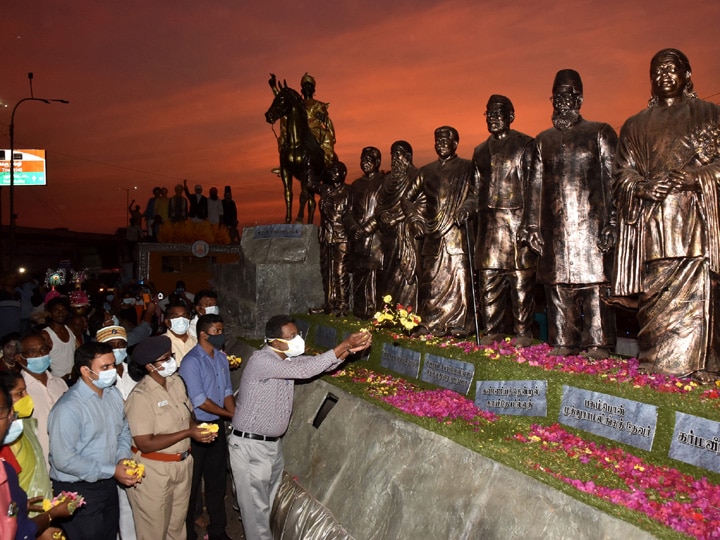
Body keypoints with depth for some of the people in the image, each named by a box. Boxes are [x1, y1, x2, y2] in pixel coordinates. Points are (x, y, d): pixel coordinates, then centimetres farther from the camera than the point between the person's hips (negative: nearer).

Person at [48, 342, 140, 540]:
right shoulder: (68, 408, -24)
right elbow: (65, 460, -25)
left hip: (108, 483, 7)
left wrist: (124, 458, -8)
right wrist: (112, 471, -21)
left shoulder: (113, 393, 0)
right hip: (78, 490, -7)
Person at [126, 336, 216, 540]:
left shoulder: (176, 381, -1)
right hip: (154, 471, -6)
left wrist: (198, 427, -12)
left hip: (183, 464, 7)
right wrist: (188, 433, -25)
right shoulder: (141, 396, -23)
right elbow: (145, 444, -25)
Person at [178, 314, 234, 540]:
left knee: (217, 479, 17)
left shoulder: (222, 358, 5)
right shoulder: (191, 362, -18)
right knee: (192, 482, 9)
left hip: (217, 425, 7)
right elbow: (200, 401, -20)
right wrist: (230, 414, -11)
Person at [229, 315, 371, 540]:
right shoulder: (261, 360, -25)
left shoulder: (287, 358, 2)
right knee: (256, 506, 6)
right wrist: (344, 345, -32)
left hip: (273, 444, 8)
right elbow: (304, 370, -33)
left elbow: (322, 364, -1)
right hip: (250, 446, -8)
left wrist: (350, 349, -20)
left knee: (267, 503, 21)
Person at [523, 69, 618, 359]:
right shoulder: (543, 139, 17)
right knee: (558, 282, 3)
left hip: (589, 221, -3)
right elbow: (536, 184, 15)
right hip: (555, 224, 4)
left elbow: (612, 179, 0)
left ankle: (597, 344, 1)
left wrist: (611, 222, -9)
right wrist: (532, 224, 8)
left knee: (593, 280, -6)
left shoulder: (599, 133, 7)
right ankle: (563, 342, 11)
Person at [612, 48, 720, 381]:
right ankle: (653, 365, 3)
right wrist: (643, 187, -8)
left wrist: (692, 176, -14)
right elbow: (623, 172, 12)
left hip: (691, 216, -2)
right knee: (653, 293, -3)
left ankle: (689, 367, -5)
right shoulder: (635, 125, 21)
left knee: (690, 291, -10)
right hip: (649, 222, 2)